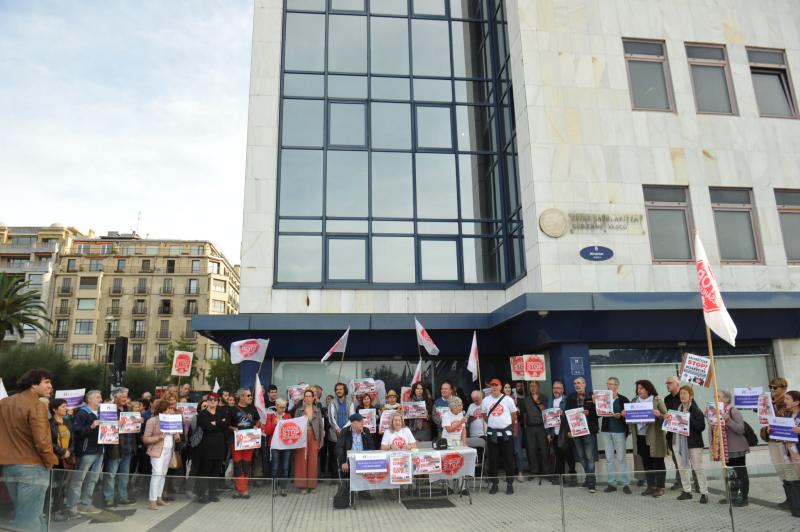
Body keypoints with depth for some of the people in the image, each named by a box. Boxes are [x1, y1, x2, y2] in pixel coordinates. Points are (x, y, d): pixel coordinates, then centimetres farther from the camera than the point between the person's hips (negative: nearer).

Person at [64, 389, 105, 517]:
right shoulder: (82, 413, -7)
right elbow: (76, 430, -17)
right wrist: (91, 427, -28)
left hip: (99, 451, 8)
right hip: (86, 451, -8)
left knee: (92, 479, 11)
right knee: (78, 479, -1)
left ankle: (85, 504, 20)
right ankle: (71, 507, 6)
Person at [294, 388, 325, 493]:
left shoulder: (317, 411, 7)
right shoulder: (299, 410, 4)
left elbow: (321, 426, 8)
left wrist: (321, 440, 3)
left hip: (314, 438, 1)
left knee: (312, 461, 2)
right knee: (302, 460, -2)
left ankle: (312, 484, 12)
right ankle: (302, 485, 7)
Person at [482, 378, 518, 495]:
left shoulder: (508, 399, -3)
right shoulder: (486, 400, 2)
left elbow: (514, 415, 6)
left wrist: (509, 426, 9)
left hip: (506, 433, -1)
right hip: (492, 434, 2)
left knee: (509, 459, 4)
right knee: (493, 459, 5)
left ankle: (510, 484, 16)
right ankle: (494, 483, 17)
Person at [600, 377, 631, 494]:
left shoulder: (623, 399, -1)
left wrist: (620, 415, -21)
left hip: (619, 430, -3)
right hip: (606, 431, 3)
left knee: (621, 457, 1)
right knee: (609, 458, 7)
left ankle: (625, 483, 9)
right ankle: (611, 483, 14)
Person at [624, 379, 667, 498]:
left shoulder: (657, 401, -5)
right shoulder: (635, 401, 11)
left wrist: (659, 414, -26)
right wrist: (625, 414, -3)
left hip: (654, 437, -5)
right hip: (640, 437, 5)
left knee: (658, 463, 4)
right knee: (646, 463, 12)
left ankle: (660, 487, 12)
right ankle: (651, 486, 22)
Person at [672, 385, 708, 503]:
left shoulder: (696, 410, -10)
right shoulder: (677, 408, 6)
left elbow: (701, 427, -16)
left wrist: (689, 420, -24)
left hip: (693, 442, -6)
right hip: (678, 441, 6)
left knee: (698, 468, 1)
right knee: (682, 467, 12)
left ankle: (704, 493, 12)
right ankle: (687, 491, 23)